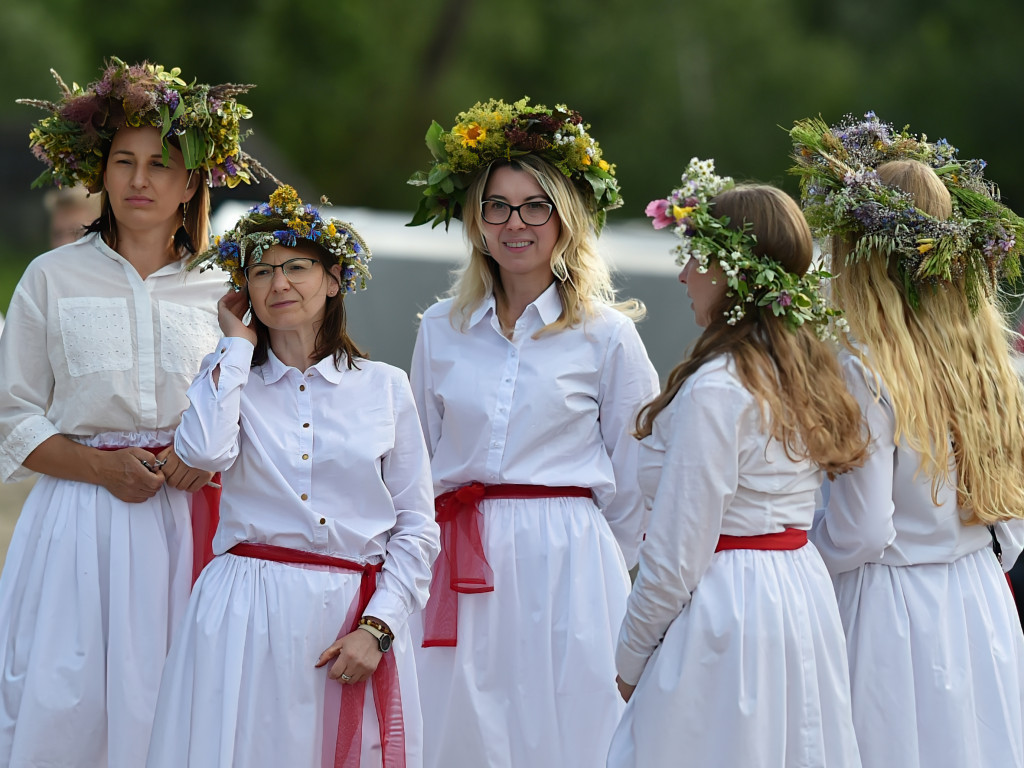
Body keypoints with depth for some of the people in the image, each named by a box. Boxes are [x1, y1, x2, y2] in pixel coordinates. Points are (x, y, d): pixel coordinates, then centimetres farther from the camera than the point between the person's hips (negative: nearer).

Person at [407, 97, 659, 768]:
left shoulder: (606, 334, 1)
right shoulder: (441, 330, 11)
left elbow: (632, 484, 5)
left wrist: (599, 576, 9)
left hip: (565, 568, -3)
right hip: (461, 577, 3)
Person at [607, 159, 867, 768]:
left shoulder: (717, 390, -18)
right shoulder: (810, 372, 8)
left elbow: (678, 552, -17)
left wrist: (631, 660, -5)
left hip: (724, 619, -9)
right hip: (804, 599, 9)